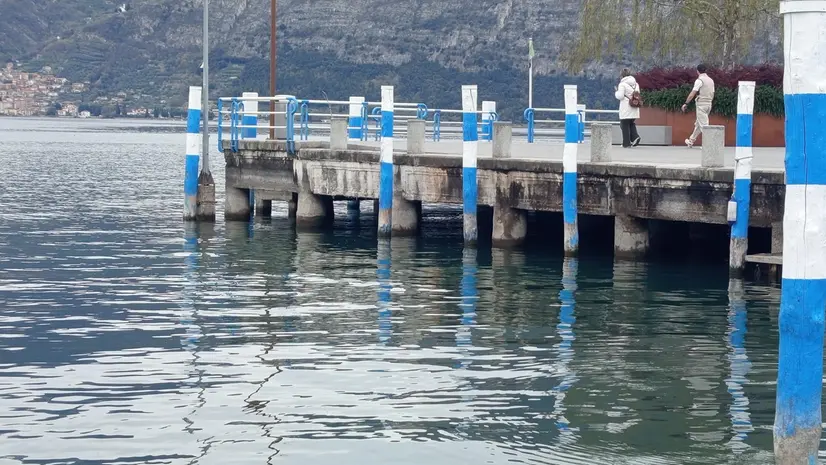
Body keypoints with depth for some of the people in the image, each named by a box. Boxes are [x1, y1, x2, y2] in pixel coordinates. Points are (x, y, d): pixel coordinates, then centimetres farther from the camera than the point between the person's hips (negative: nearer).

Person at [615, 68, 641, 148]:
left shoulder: (622, 84, -9)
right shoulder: (636, 84, 12)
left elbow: (620, 96, -13)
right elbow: (638, 96, 11)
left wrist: (616, 93, 5)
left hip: (626, 109, -6)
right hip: (634, 109, 6)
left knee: (625, 126, 2)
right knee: (632, 124, 18)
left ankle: (626, 143, 2)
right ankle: (635, 137, -6)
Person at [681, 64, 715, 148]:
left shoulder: (699, 80, -12)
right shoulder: (711, 80, 12)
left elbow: (692, 94, -16)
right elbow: (712, 94, 16)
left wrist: (686, 104, -11)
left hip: (701, 104, -8)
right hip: (709, 104, 8)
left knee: (703, 124, -7)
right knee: (698, 124, 17)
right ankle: (691, 141, 27)